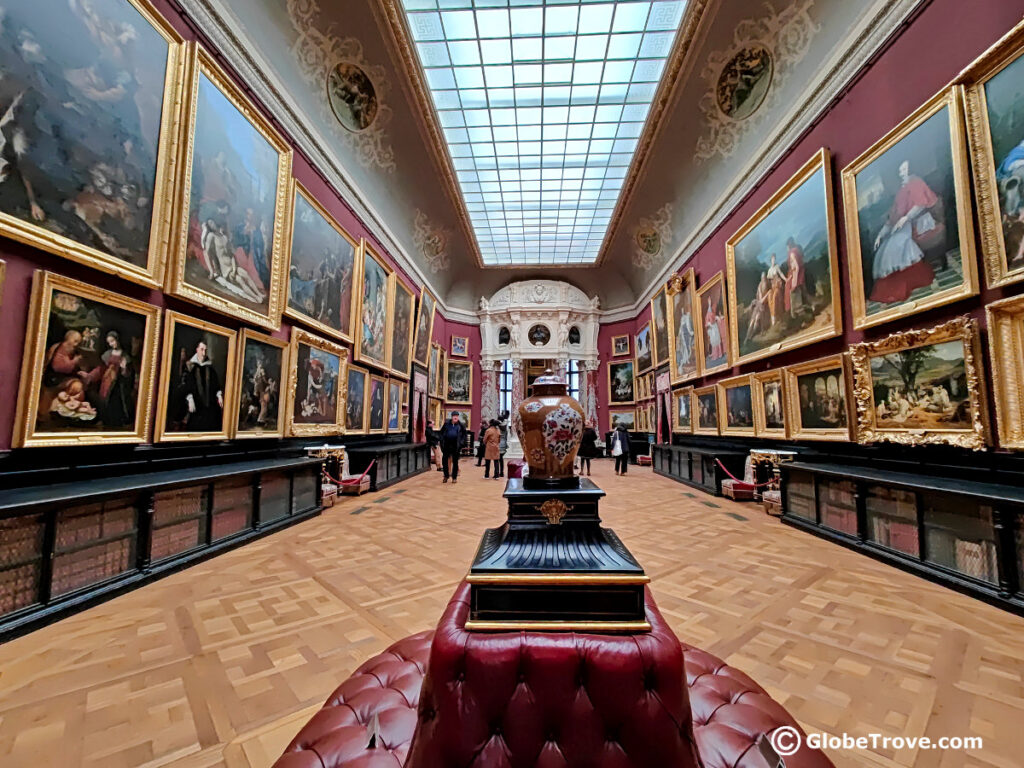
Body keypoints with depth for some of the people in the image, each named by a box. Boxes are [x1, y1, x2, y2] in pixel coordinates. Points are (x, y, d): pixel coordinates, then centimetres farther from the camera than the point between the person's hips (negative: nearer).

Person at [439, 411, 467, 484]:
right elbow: (441, 433, 11)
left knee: (455, 461, 4)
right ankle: (446, 475, 22)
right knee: (444, 460, 5)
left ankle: (454, 477, 15)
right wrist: (442, 440, 0)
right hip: (447, 445, 1)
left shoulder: (460, 425, 2)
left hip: (456, 446, -1)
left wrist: (461, 442, -3)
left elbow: (464, 434, 8)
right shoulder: (447, 424, 3)